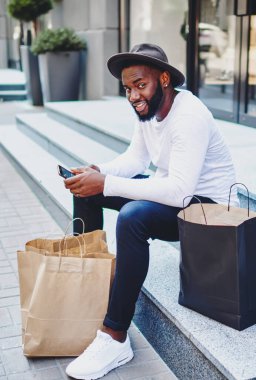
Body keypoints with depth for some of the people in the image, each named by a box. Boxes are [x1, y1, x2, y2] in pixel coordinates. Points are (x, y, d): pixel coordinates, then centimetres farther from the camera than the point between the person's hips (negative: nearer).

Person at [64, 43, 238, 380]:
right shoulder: (148, 108, -1)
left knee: (132, 217, -37)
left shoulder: (189, 116, -28)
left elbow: (179, 190, -35)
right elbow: (137, 159, 8)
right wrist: (99, 172, -12)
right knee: (86, 188, 5)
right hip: (171, 189, 9)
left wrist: (106, 184, -35)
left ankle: (115, 339, -27)